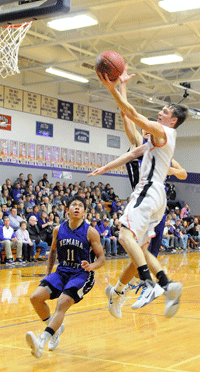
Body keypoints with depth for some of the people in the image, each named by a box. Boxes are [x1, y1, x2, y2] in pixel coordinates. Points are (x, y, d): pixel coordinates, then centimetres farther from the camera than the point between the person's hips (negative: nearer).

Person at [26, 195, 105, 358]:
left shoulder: (90, 232, -7)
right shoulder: (58, 230, 4)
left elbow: (101, 257, -4)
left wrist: (91, 266, -25)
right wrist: (48, 273, 15)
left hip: (81, 274, -5)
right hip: (62, 272, 5)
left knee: (62, 303, -27)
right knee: (36, 297, -13)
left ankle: (42, 341, -33)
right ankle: (56, 328, 11)